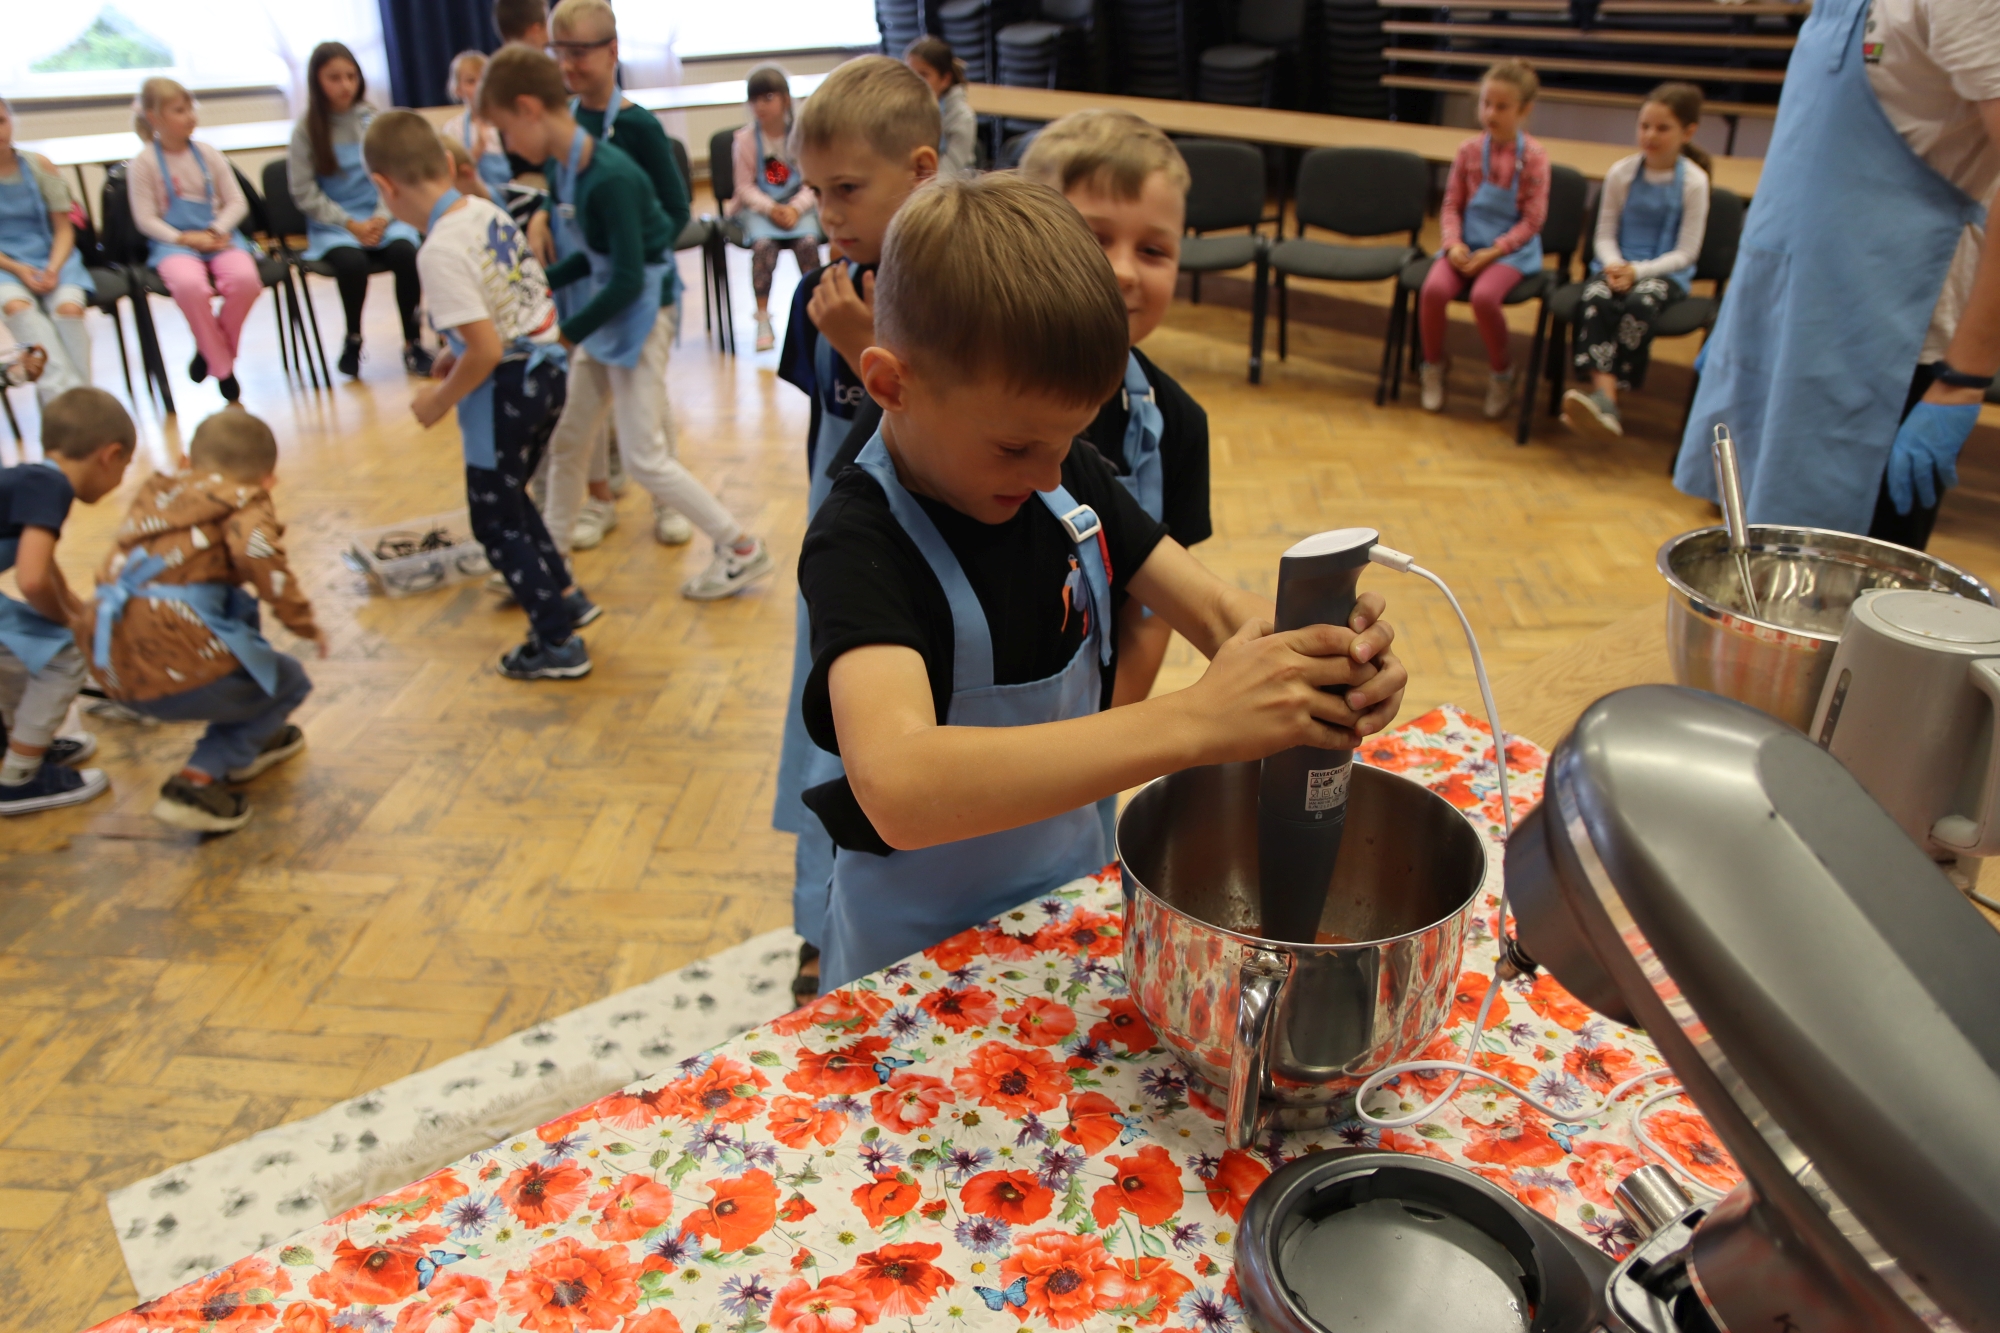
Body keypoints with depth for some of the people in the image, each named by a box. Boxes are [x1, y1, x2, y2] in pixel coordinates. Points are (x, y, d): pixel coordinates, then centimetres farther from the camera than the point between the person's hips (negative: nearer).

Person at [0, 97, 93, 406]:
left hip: (51, 258, 1)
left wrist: (53, 268, -11)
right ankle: (62, 391, -46)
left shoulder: (38, 167, 7)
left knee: (69, 306, -31)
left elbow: (64, 228, 6)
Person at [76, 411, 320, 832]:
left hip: (113, 670, 7)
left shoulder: (157, 495, 23)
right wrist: (304, 624, -10)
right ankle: (199, 779, 1)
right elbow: (256, 553, -18)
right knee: (289, 682, 17)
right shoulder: (244, 504, 2)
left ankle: (248, 739, 34)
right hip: (180, 669, -7)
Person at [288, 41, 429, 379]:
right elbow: (304, 192, -2)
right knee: (352, 262, -33)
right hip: (332, 224, -2)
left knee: (405, 252, -31)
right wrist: (350, 224, -12)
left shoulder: (373, 121, 7)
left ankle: (412, 342, -15)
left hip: (381, 216, 2)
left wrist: (382, 218, -11)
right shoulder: (306, 129, 1)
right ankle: (353, 339, -5)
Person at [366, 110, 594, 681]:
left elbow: (487, 352, -25)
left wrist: (440, 400, -10)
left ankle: (557, 644, 14)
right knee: (509, 499, 26)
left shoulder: (440, 251, -22)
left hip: (506, 389, -8)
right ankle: (565, 597, 34)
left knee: (495, 521, 8)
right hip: (546, 368, 8)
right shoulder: (490, 211, 3)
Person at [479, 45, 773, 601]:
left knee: (645, 458, -4)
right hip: (605, 312, 9)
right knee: (566, 440, 15)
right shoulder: (559, 168, 2)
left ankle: (742, 550, 8)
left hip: (639, 317, -9)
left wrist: (565, 335, -18)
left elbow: (628, 280, -24)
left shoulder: (610, 177, -25)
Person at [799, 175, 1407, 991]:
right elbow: (897, 787, -43)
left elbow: (1219, 611, -7)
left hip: (1073, 892, 6)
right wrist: (1195, 723, -48)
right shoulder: (861, 543, -28)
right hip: (918, 951, -6)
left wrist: (1328, 652, -31)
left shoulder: (1069, 479, -6)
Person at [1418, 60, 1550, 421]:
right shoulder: (1469, 150, 4)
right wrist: (1454, 243, -13)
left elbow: (1531, 220, -8)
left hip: (1511, 248, -3)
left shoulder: (1533, 157, -6)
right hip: (1467, 243, 3)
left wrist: (1492, 252, -18)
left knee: (1483, 296, -33)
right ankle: (1433, 366, -1)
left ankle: (1501, 373, -6)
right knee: (1433, 289, -27)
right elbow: (1451, 205, 6)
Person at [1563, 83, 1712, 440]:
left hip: (1664, 272, -2)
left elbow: (1685, 252, -4)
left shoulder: (1693, 181, -4)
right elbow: (1605, 235, 7)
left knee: (1641, 302, -36)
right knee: (1596, 296, -33)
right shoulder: (1621, 172, 4)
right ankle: (1605, 395, -44)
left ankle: (1603, 395, -35)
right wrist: (1614, 266, -14)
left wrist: (1638, 271, -18)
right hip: (1616, 264, 2)